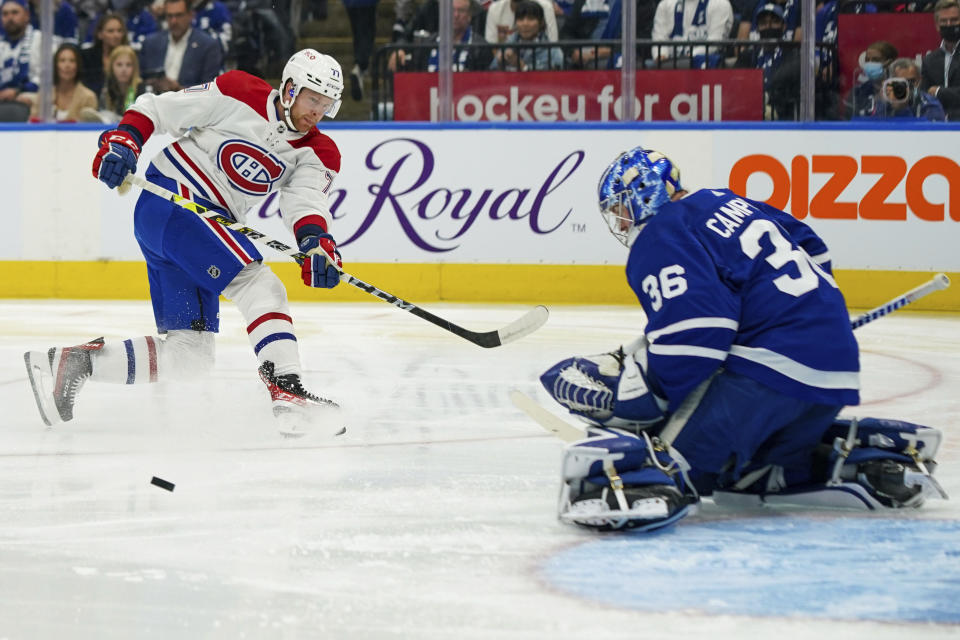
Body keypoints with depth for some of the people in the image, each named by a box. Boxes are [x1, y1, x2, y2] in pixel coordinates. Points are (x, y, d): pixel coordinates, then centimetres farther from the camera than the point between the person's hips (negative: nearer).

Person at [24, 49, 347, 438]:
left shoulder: (316, 153, 7)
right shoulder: (238, 95, -7)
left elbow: (305, 200, -10)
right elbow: (155, 108, -2)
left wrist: (317, 241, -31)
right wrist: (123, 141, -18)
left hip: (211, 225, 8)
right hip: (170, 200, -8)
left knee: (191, 354, 2)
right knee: (260, 285, -24)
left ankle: (67, 363, 8)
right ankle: (286, 388, -34)